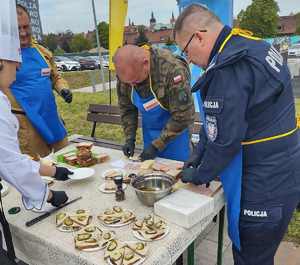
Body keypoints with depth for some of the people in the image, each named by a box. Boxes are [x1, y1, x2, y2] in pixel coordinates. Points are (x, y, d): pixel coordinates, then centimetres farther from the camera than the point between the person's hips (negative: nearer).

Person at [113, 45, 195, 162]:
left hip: (175, 133, -4)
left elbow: (182, 116, -25)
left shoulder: (173, 69, -31)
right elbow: (126, 108, 0)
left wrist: (156, 145, -21)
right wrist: (130, 138, -8)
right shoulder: (126, 71, -13)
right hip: (149, 133, 5)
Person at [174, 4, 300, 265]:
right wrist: (199, 154, 11)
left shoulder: (229, 69, -25)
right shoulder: (251, 45, 8)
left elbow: (225, 139, -22)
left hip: (262, 189, -9)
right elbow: (216, 121, 11)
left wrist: (200, 175, -4)